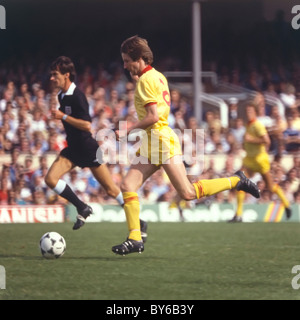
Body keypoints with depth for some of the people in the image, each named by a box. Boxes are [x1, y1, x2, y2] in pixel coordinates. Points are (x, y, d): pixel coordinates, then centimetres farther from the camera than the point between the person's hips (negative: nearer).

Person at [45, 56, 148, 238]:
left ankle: (139, 224, 14)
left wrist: (63, 116, -23)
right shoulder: (62, 96, 7)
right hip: (73, 149, 8)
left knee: (111, 189, 0)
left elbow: (87, 125, -27)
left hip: (88, 149, -8)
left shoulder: (77, 96, -20)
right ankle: (82, 209, 2)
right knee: (50, 179, -11)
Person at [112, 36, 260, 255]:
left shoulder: (146, 80, -13)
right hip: (152, 144, 10)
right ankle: (135, 239, -4)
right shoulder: (157, 76, 16)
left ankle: (236, 181, 2)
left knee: (188, 193, -10)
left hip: (161, 139, -10)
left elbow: (153, 116, -20)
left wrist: (128, 131, -13)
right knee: (127, 186, 0)